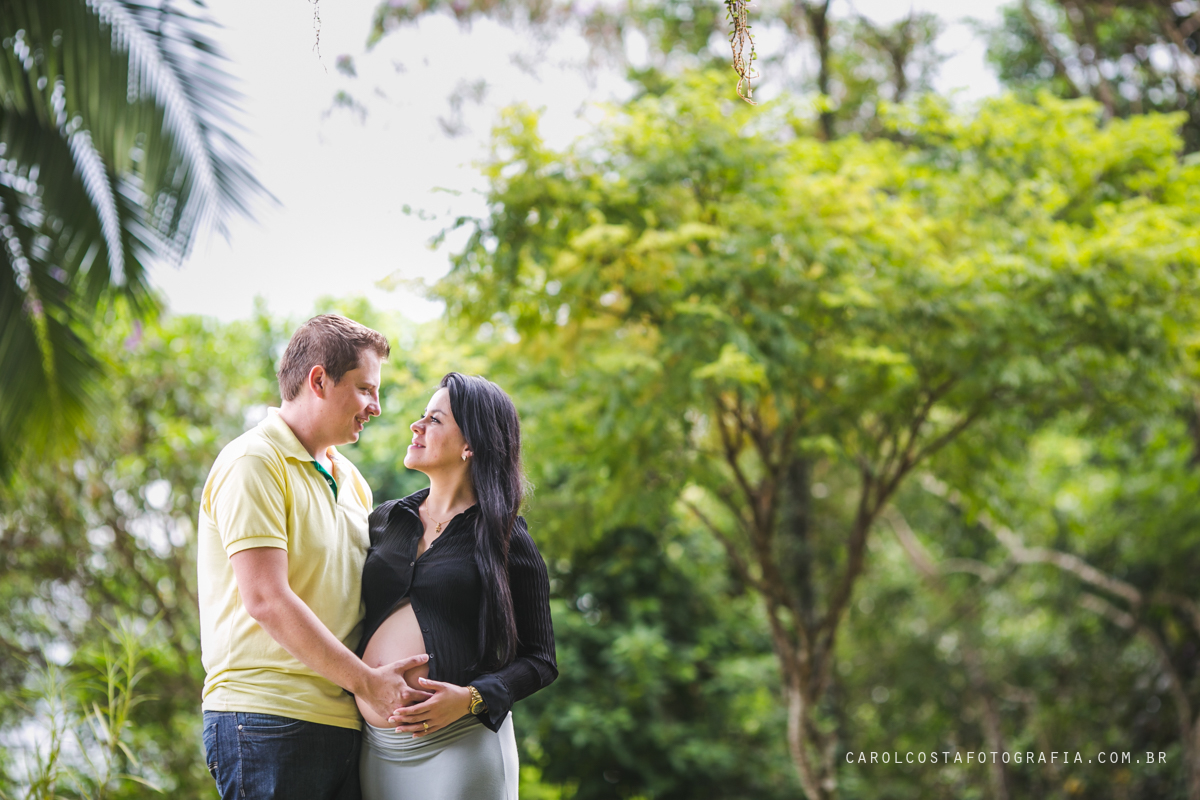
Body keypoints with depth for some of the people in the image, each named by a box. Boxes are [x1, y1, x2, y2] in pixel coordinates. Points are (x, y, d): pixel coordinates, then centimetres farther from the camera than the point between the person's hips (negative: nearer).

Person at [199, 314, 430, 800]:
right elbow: (266, 600, -16)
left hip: (344, 722, 8)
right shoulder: (253, 463, -8)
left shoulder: (350, 480, 20)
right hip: (268, 722, -8)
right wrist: (365, 680, -14)